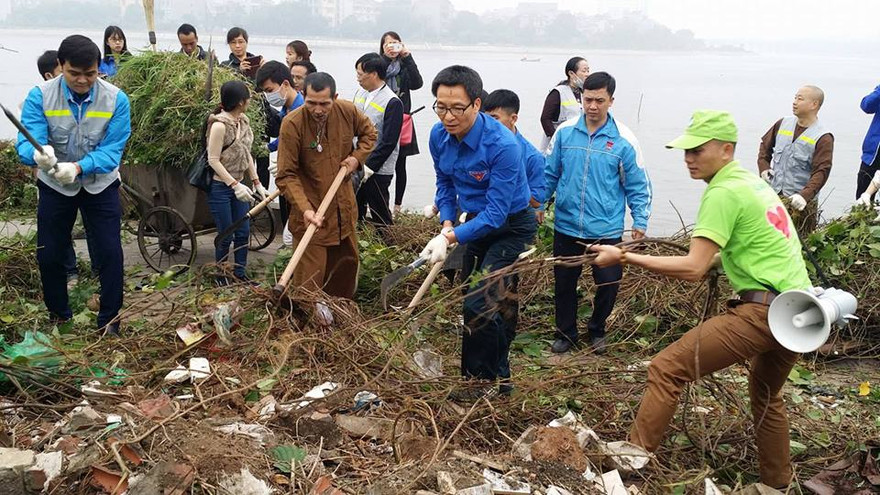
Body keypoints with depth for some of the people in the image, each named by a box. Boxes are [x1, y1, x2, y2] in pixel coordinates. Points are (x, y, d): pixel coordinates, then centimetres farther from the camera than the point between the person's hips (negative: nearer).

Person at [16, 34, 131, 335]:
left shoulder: (116, 100, -19)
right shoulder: (40, 96, -18)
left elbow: (111, 150, -23)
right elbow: (26, 143, -27)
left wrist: (78, 167, -42)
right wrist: (38, 154, -52)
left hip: (100, 185, -1)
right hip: (54, 186, 1)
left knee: (109, 254, -3)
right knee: (49, 256, 9)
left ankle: (109, 321, 14)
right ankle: (58, 316, 31)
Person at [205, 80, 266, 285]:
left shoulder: (243, 121, 3)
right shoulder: (219, 125, -20)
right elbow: (213, 160, -19)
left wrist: (256, 183, 9)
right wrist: (235, 185, -23)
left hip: (238, 185, 8)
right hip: (220, 187, -7)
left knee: (243, 233, 11)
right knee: (226, 236, 2)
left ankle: (239, 274, 24)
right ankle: (221, 278, 19)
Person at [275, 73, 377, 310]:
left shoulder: (348, 112, -9)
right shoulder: (292, 124, -22)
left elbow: (369, 133, 14)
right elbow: (286, 175, -20)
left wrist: (357, 157, -4)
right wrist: (305, 209, -31)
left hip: (343, 207, 6)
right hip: (311, 211, -6)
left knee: (348, 261, 22)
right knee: (310, 274, -4)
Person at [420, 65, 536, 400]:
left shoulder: (502, 145, -32)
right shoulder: (439, 136, -11)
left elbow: (496, 213, -31)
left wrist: (450, 238, -38)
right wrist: (447, 225, -11)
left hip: (511, 226, -7)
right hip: (477, 222, 7)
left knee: (479, 303, -11)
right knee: (497, 304, 17)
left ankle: (483, 380, 10)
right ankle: (499, 377, 33)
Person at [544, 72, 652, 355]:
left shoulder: (624, 140, -7)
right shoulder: (565, 132, -2)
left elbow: (638, 186, 0)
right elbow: (550, 173, 9)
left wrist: (640, 220, -5)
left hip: (606, 230, -2)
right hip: (566, 226, 2)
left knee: (608, 284, 6)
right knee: (564, 283, 12)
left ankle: (597, 330, 33)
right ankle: (566, 333, 32)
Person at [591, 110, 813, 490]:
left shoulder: (723, 192, -12)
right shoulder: (753, 182, 17)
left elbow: (694, 268, -19)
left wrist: (625, 257, -17)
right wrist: (719, 263, 19)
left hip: (764, 310, -10)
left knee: (667, 369, -12)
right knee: (767, 396, 29)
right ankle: (777, 484, 42)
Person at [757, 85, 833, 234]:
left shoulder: (823, 138, -9)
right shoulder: (783, 124, 8)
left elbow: (821, 172, -17)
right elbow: (765, 144, 23)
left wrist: (805, 195, -30)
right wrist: (763, 167, 6)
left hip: (801, 202, -5)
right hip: (773, 194, 5)